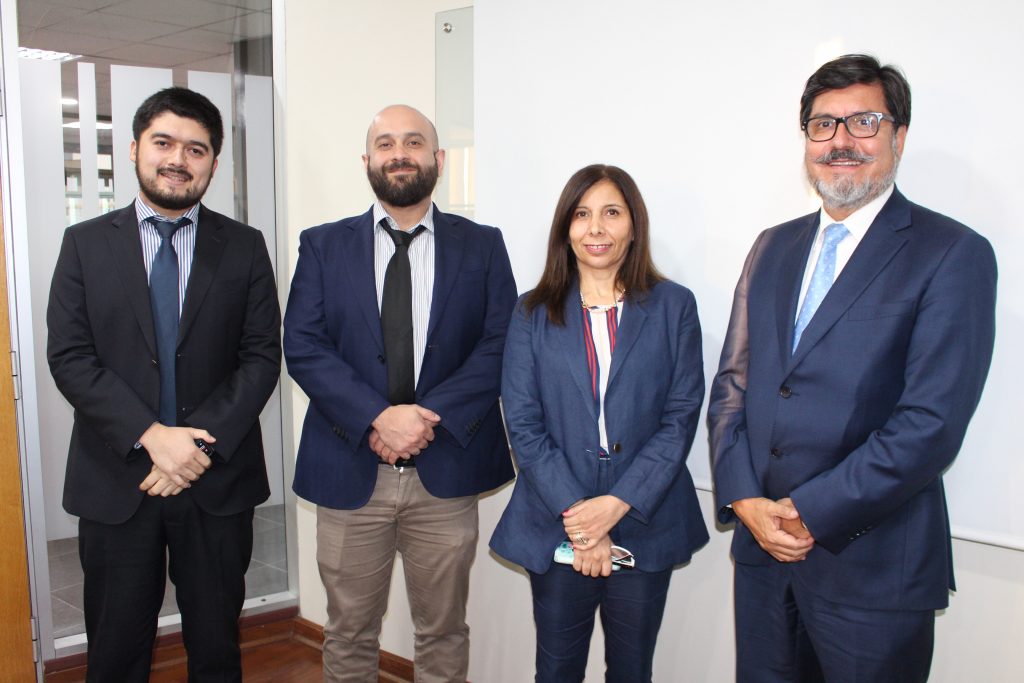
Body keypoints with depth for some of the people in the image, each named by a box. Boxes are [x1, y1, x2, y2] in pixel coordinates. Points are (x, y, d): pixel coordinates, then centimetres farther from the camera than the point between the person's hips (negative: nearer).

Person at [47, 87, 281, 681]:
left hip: (218, 480, 0)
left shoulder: (245, 247, 3)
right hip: (116, 481, 0)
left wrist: (202, 442, -15)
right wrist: (151, 436, -17)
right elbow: (68, 358, -5)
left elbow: (262, 358, -3)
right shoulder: (86, 244, 3)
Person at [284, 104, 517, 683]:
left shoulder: (482, 246, 4)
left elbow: (500, 345, -4)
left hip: (445, 472, 0)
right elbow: (303, 346, -5)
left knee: (444, 634, 14)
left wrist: (430, 416, -16)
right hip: (350, 470, 0)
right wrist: (377, 419, -18)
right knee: (350, 634, 14)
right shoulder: (323, 246, 5)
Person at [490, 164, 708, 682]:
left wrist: (617, 503, -14)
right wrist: (576, 515, -13)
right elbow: (523, 424, -3)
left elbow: (681, 416, -4)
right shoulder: (533, 313, 3)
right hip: (557, 525, 0)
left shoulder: (674, 307, 1)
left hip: (644, 521, 0)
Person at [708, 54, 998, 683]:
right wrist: (745, 499, -5)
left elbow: (932, 422, -16)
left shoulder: (954, 255, -9)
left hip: (872, 566, -5)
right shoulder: (774, 247, 10)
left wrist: (810, 511, -15)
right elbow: (731, 383, 9)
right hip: (762, 547, 5)